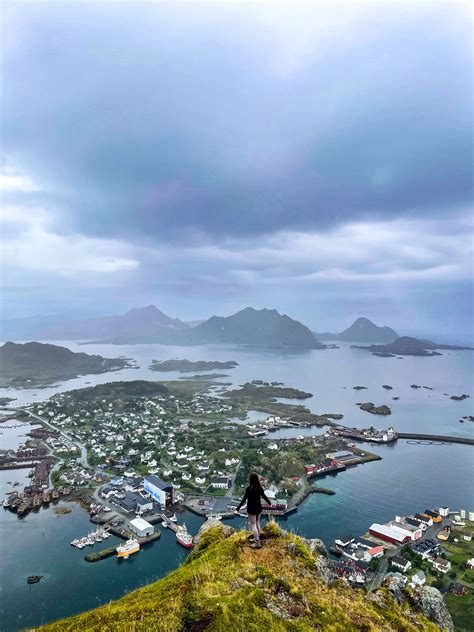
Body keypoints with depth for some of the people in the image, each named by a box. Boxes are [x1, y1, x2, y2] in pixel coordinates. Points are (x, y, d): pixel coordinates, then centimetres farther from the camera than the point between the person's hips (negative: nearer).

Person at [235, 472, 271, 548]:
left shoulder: (249, 488, -21)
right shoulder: (260, 487, -6)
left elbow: (244, 499, -22)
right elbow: (264, 496, 7)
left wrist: (237, 509, -19)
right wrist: (269, 503, 26)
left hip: (251, 508, -6)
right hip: (258, 507, 6)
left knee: (253, 525, 3)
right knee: (257, 523, 22)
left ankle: (257, 542, 3)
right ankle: (257, 538, 34)